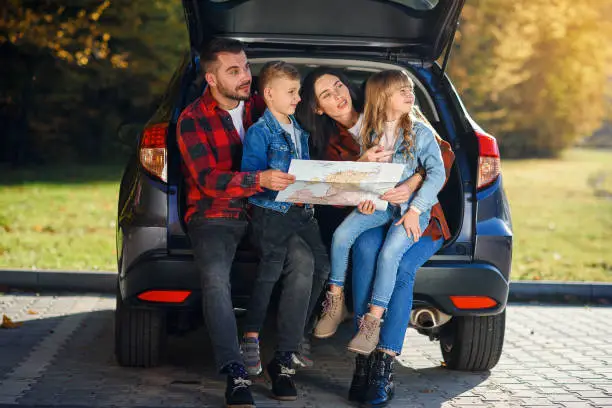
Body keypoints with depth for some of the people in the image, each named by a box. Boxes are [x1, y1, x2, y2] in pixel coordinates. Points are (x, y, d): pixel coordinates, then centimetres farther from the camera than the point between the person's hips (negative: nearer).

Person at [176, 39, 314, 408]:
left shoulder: (260, 108, 9)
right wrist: (259, 180, -32)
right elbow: (208, 180, -16)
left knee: (303, 258, -24)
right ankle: (236, 375, -31)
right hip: (214, 215, -3)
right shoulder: (192, 121, -4)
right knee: (215, 276, -32)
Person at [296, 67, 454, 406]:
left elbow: (443, 153, -4)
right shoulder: (329, 145, 9)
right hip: (370, 218, 2)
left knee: (400, 266, -34)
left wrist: (413, 185, -23)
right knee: (367, 247, -36)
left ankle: (384, 366, -35)